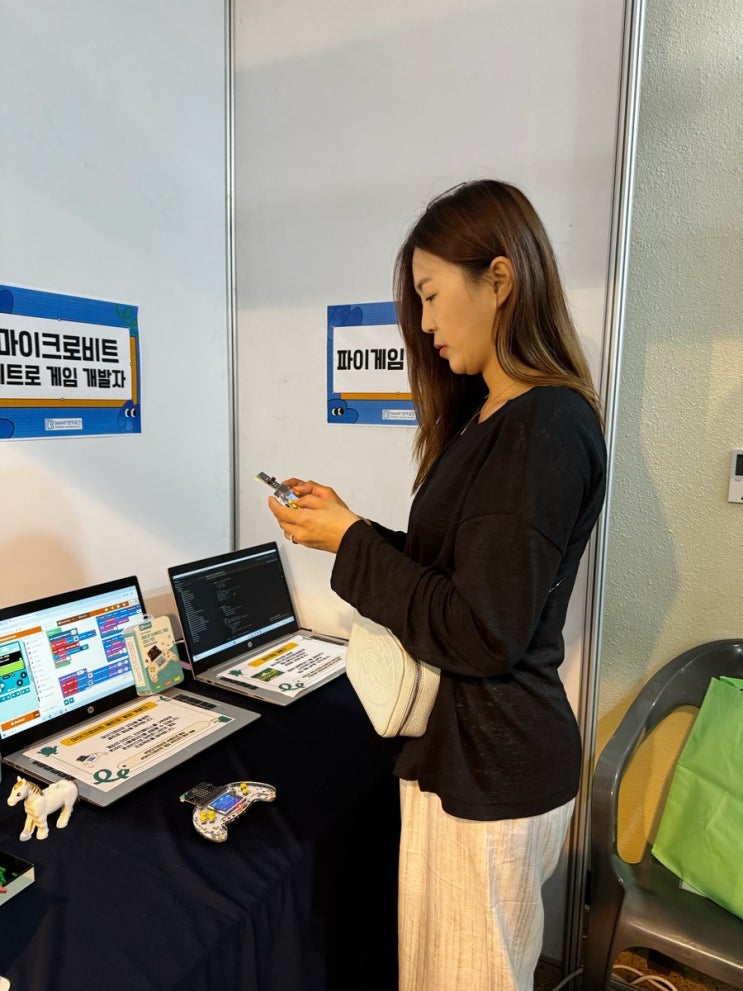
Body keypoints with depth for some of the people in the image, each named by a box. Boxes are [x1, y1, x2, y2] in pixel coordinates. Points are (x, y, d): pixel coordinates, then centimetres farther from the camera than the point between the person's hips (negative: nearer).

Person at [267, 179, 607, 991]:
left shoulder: (547, 428, -21)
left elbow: (479, 635, -23)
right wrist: (345, 521, 3)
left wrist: (350, 544, -15)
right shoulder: (488, 417, 9)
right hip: (458, 747, 9)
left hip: (489, 771, -8)